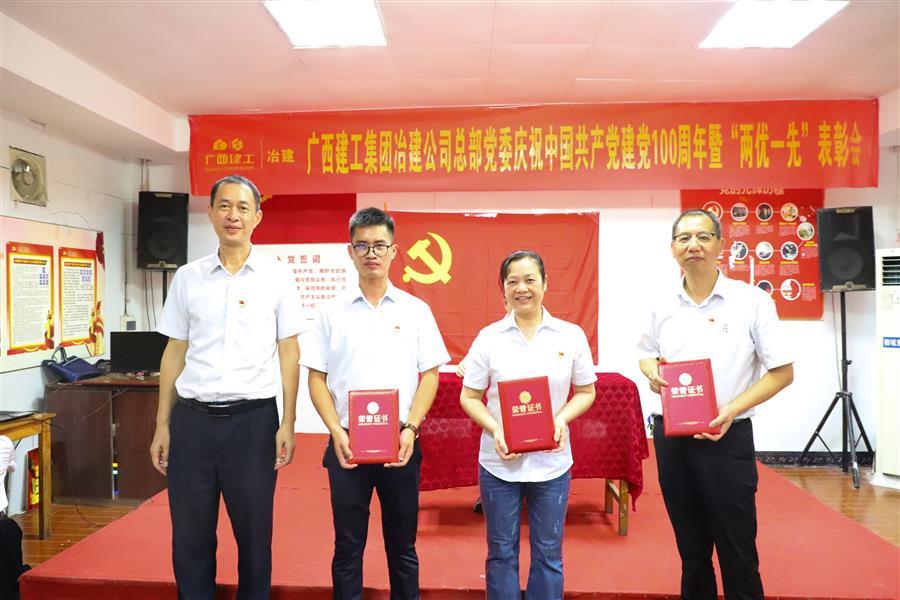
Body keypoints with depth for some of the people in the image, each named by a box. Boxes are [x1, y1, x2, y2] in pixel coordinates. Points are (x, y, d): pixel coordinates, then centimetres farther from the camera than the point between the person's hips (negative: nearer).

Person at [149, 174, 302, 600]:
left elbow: (289, 352, 0)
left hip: (252, 418, -2)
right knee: (190, 535, 12)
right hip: (193, 418, 2)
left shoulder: (276, 277, 0)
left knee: (254, 533, 11)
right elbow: (174, 353, 9)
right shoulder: (188, 277, 6)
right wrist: (162, 425, 7)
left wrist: (288, 423, -5)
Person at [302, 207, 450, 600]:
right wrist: (337, 432, -9)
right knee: (348, 545, 11)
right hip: (347, 442, 0)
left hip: (400, 443, 0)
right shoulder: (332, 312, 3)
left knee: (402, 544, 12)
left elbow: (429, 375, 1)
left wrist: (410, 428, -10)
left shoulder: (416, 310, 3)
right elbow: (317, 378, 3)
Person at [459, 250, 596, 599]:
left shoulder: (571, 335, -2)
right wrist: (494, 430, -17)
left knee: (548, 553, 14)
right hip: (499, 462, 0)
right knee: (501, 552, 14)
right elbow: (469, 397, -1)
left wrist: (562, 419, -13)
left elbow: (586, 392, 5)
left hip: (552, 462, 1)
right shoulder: (489, 337, -4)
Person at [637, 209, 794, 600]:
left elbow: (782, 372, -6)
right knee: (691, 549, 18)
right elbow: (645, 354, 19)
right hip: (671, 437, 3)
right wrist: (651, 371, -5)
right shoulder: (662, 307, 3)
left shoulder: (752, 300, -8)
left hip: (727, 437, -3)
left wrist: (731, 410, -17)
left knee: (738, 554, 7)